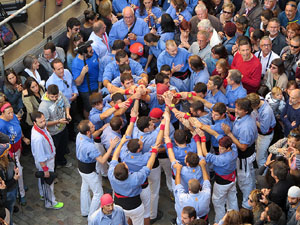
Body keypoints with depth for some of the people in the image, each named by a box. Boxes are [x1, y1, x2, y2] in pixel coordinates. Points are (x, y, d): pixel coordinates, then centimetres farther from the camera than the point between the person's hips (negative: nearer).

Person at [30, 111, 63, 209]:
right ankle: (50, 202, 38)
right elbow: (40, 157, -32)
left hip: (49, 156, 8)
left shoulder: (41, 127, -14)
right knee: (48, 182, 15)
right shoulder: (38, 138, -42)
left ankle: (43, 194, 57)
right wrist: (45, 169, -21)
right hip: (45, 162, -8)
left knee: (42, 179, 32)